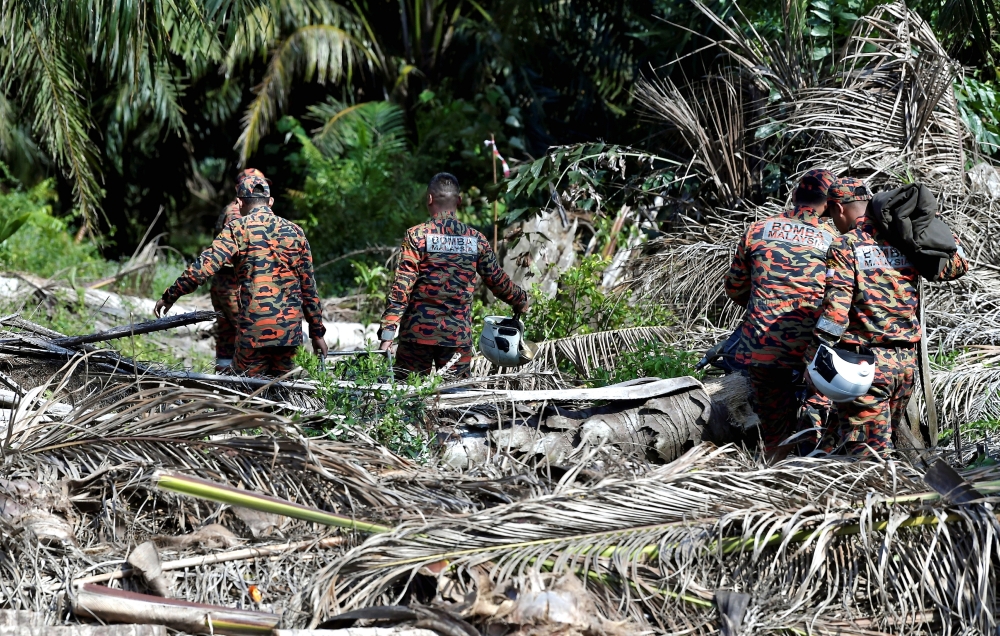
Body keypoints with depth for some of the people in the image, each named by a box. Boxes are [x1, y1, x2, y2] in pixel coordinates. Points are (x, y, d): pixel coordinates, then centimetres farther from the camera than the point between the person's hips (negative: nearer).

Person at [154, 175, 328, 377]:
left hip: (254, 328, -3)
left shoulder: (238, 229, -2)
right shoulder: (294, 232, 8)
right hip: (290, 329, 4)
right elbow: (308, 287, 10)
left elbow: (203, 267, -11)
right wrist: (317, 332, 16)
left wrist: (170, 296, -2)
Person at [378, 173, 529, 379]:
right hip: (458, 336, 2)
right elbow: (497, 280, 13)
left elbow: (402, 285, -11)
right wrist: (521, 301, 32)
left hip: (418, 332, -2)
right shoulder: (476, 239, 4)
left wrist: (388, 329, -12)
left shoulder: (417, 235, -4)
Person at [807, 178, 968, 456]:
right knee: (884, 440, 19)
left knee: (867, 453, -4)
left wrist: (817, 349, -16)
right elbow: (956, 265, 21)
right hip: (906, 360, 6)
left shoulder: (845, 247, -7)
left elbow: (836, 305, -17)